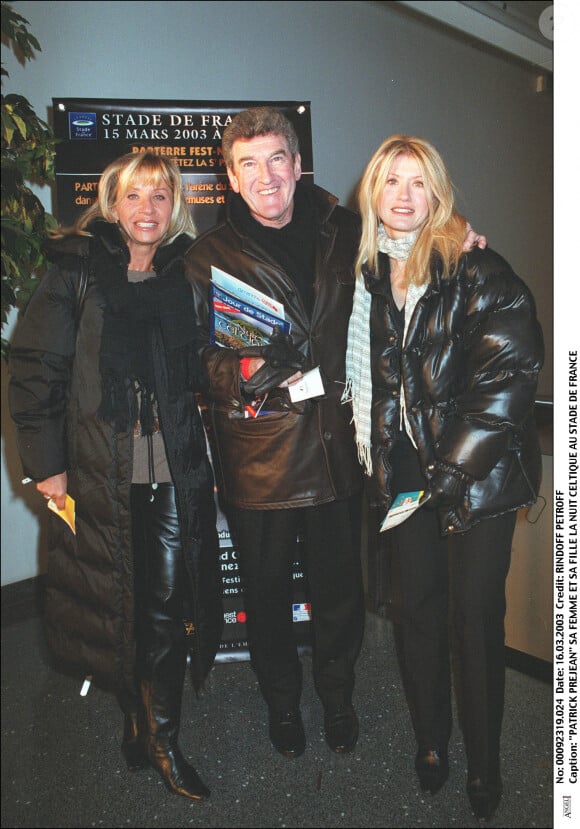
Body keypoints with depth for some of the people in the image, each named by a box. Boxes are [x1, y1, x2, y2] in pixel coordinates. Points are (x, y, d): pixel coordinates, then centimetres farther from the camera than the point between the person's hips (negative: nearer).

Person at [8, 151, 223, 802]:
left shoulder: (187, 274, 8)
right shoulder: (76, 272, 0)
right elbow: (35, 370, -2)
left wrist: (206, 450, 6)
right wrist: (45, 462, -5)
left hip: (176, 470, 2)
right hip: (102, 474, -2)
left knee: (170, 601, 5)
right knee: (118, 600, 10)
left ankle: (158, 737, 25)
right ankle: (142, 718, 34)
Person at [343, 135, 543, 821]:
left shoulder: (476, 270, -8)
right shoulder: (369, 274, 8)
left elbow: (510, 371, -14)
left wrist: (455, 466, -15)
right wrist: (372, 448, 6)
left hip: (478, 474, -4)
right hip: (404, 471, 4)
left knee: (476, 616, 3)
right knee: (418, 607, 13)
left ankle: (484, 764, 26)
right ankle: (430, 743, 34)